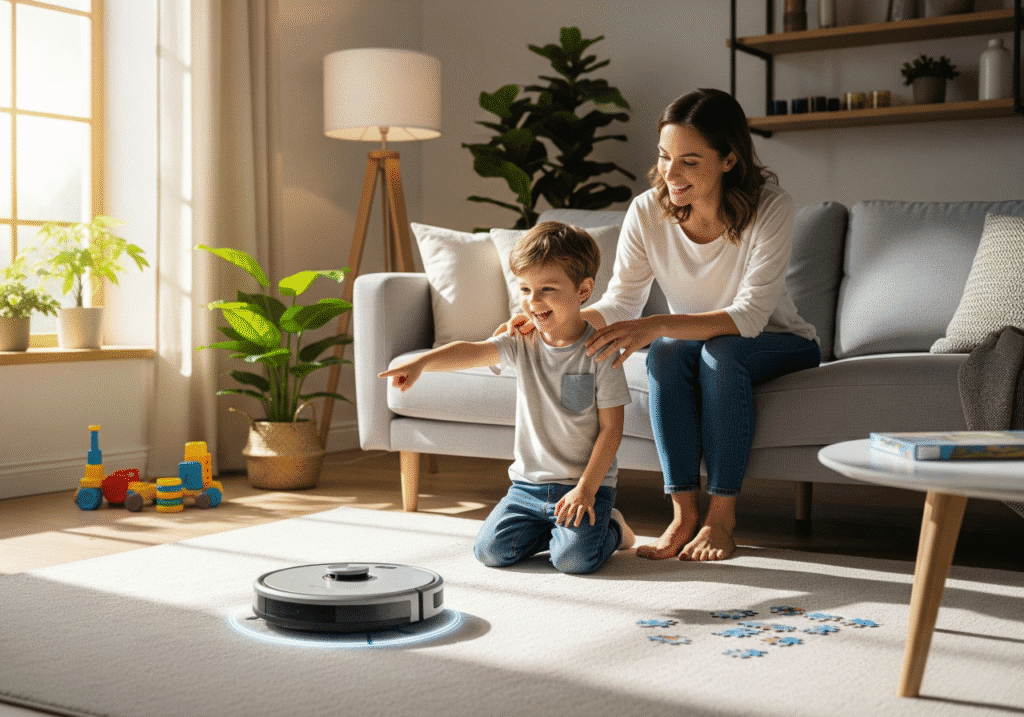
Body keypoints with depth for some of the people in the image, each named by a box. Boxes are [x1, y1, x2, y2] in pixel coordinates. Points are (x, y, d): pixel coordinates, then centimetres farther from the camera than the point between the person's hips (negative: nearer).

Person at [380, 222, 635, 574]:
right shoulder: (522, 340, 0)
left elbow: (611, 429, -10)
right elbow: (472, 351, -18)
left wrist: (585, 489, -16)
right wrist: (420, 362, -36)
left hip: (584, 482, -4)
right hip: (529, 481, 4)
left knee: (573, 557, -23)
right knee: (490, 549, -9)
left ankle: (610, 530, 11)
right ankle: (550, 528, 17)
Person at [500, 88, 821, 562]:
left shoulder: (770, 209, -25)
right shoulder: (648, 212, -14)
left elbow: (748, 316, -32)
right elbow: (620, 302, -12)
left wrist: (655, 325, -45)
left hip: (778, 348, -3)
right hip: (696, 345, 3)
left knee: (721, 350, -35)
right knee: (667, 352, -31)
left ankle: (721, 515, -25)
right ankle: (683, 512, -25)